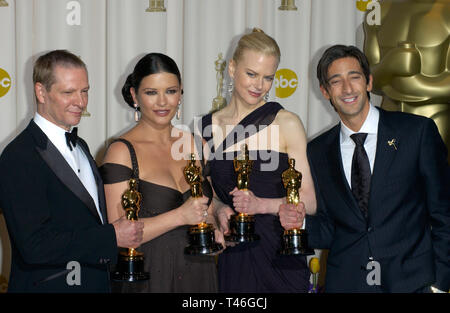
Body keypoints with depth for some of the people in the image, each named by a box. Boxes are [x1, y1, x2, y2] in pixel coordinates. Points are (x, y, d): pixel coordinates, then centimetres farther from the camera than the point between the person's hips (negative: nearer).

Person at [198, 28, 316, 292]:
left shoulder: (287, 124, -3)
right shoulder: (207, 126, 5)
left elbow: (308, 201, -5)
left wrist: (261, 204, -20)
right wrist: (219, 209, -6)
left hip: (279, 258, -2)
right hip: (232, 258, 2)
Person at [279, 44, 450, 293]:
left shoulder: (418, 131, -4)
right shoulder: (317, 152, 5)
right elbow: (327, 234, 8)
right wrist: (300, 223, -12)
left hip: (411, 281, -2)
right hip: (345, 283, 2)